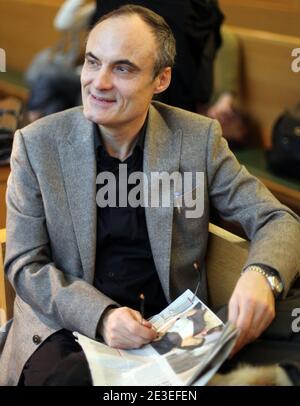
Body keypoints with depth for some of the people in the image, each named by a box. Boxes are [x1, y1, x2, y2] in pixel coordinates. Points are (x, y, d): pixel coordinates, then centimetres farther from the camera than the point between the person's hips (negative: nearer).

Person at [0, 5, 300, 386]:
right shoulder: (37, 144, -4)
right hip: (66, 327, -1)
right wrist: (102, 316, -23)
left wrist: (261, 275, -26)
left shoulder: (199, 139, -3)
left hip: (169, 326, 1)